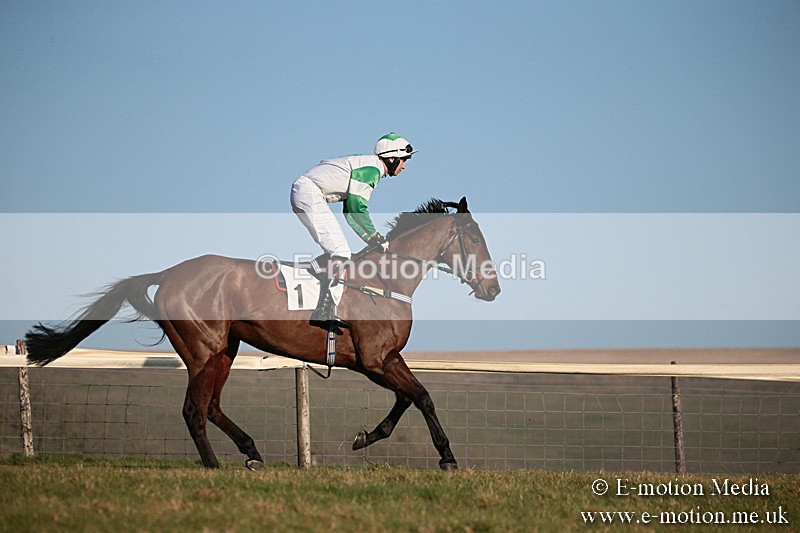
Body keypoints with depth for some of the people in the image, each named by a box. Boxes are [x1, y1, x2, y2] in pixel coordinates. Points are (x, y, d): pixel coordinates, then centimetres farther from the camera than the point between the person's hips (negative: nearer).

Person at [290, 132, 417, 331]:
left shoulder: (368, 167, 20)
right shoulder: (370, 169, -12)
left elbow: (350, 212, 22)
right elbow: (356, 208, -18)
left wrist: (373, 240, 17)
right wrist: (376, 237, -10)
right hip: (310, 193, -11)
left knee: (339, 252, 10)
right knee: (340, 252, -15)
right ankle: (323, 312, -21)